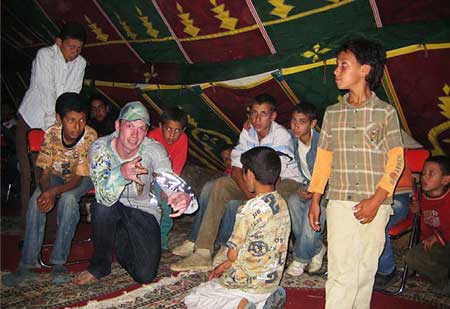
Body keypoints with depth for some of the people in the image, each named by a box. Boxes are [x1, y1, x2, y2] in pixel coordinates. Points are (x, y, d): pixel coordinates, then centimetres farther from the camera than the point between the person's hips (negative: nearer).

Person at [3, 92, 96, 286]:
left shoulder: (90, 136, -27)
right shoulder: (51, 134, -20)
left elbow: (78, 178, -25)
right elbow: (45, 173, -15)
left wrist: (54, 191, -42)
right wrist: (46, 192, -37)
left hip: (81, 178, -2)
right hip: (56, 175, 3)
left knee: (68, 199, -33)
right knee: (36, 200, -25)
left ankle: (59, 262, -24)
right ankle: (28, 263, -17)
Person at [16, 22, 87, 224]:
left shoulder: (80, 63, 1)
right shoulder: (45, 55, -13)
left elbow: (73, 95, -2)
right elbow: (47, 92, -20)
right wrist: (53, 124, -24)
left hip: (56, 123, 4)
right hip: (30, 120, -3)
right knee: (28, 171, -3)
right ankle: (27, 215, 3)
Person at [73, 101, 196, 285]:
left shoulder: (153, 150, -21)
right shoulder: (100, 148, -22)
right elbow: (104, 197, -32)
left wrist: (184, 198, -57)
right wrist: (121, 173, -53)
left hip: (144, 210, 0)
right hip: (112, 209, 0)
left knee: (145, 275, -11)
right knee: (103, 207, -36)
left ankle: (121, 243, 23)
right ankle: (99, 265, -8)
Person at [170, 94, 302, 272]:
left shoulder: (281, 135, -20)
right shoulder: (247, 132, -4)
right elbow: (236, 169, -11)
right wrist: (250, 195, -25)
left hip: (287, 180, -5)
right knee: (220, 185, -15)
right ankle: (202, 253, -21)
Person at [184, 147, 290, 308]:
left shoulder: (251, 208, -23)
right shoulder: (282, 204, 2)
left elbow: (232, 254, -18)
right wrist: (225, 265, 11)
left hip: (248, 283, -7)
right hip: (272, 282, 7)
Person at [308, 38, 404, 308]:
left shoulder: (385, 112, 0)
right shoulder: (333, 113, 9)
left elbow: (396, 160, -2)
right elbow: (323, 159, 11)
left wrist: (376, 200, -11)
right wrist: (315, 200, 8)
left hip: (374, 205, -1)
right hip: (340, 204, 2)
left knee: (366, 270, 7)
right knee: (341, 273, -2)